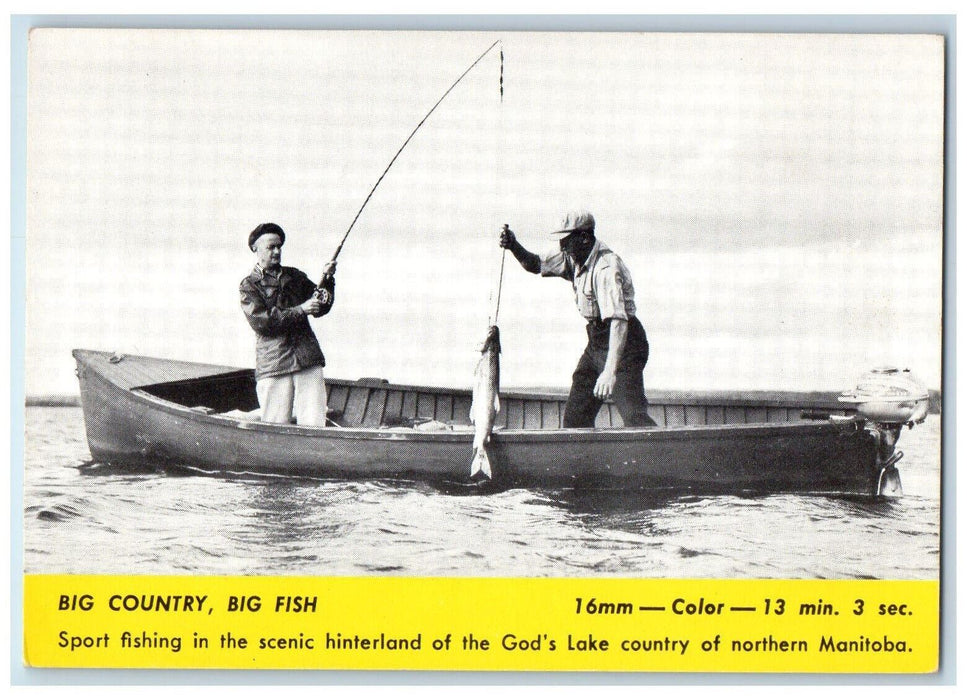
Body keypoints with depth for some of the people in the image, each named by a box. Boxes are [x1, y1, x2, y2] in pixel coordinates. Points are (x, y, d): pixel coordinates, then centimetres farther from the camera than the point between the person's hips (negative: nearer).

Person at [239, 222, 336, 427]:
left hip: (308, 359, 3)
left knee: (314, 423, -5)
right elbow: (261, 321, -9)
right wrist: (300, 310, -13)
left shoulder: (295, 277, 20)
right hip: (273, 364, -3)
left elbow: (320, 309, 18)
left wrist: (327, 280, 1)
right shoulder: (249, 285, 6)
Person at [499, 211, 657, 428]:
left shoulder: (606, 268, -26)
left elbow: (618, 321, -36)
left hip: (622, 344, -9)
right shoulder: (573, 257, 2)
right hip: (595, 343, 9)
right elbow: (537, 265, 17)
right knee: (575, 417, 7)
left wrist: (610, 370, -46)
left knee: (634, 417, -21)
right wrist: (514, 246, -4)